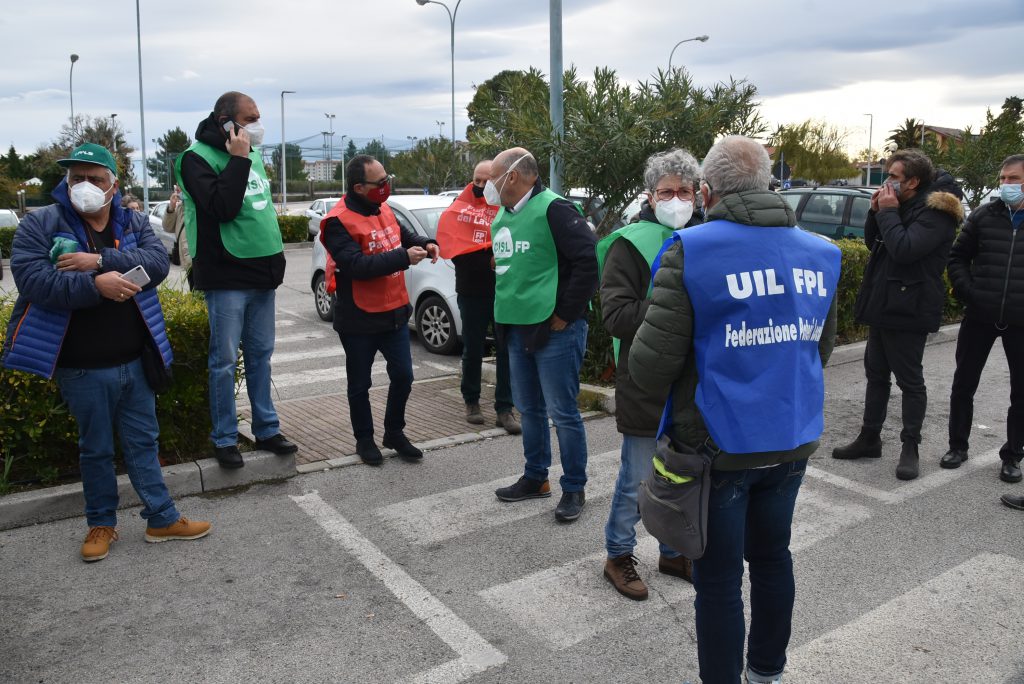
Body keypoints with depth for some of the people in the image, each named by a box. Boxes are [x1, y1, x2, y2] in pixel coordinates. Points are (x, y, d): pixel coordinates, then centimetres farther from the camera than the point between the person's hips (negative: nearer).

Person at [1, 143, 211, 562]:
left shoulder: (134, 223, 5)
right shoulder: (40, 225, -3)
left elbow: (158, 262, -13)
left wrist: (100, 260, -24)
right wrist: (96, 285, -27)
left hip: (134, 362, 3)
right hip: (82, 369, -2)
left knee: (143, 443, 13)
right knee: (96, 449, 12)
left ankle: (162, 519, 23)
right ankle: (101, 524, 29)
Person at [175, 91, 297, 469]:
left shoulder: (252, 154, 13)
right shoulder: (198, 158, -9)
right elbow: (222, 207, -23)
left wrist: (275, 253, 19)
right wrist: (238, 160, -19)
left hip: (262, 273, 7)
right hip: (226, 277, -7)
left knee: (261, 354, 12)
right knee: (225, 361, 0)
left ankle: (266, 429, 22)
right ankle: (224, 438, 11)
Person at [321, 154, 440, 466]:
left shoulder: (384, 210, 7)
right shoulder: (339, 221, -18)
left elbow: (406, 235, 21)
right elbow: (356, 265, -27)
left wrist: (427, 244, -2)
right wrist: (403, 257, -28)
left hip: (395, 313, 7)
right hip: (359, 321, -6)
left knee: (403, 376, 10)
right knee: (360, 384, 10)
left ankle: (394, 433, 29)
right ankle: (364, 439, 28)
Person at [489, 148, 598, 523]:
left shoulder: (553, 209, -15)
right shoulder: (502, 216, 13)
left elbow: (588, 261, -20)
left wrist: (565, 315, -16)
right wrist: (504, 310, 14)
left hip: (554, 331, -8)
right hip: (517, 329, 9)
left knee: (562, 412, 1)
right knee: (529, 409, 17)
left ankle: (574, 488, 15)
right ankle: (535, 478, 32)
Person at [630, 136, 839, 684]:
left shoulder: (690, 251, -16)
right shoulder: (818, 254, 3)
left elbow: (651, 363, -18)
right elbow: (820, 348, 14)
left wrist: (662, 391, 4)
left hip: (718, 445, -6)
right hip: (793, 439, 6)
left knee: (719, 579, 8)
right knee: (772, 556, 23)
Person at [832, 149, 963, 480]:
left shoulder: (935, 212, -15)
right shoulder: (900, 205, 12)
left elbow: (904, 249, -28)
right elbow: (873, 243, 15)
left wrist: (888, 212, -17)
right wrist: (876, 211, 0)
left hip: (907, 310, -9)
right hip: (883, 305, 9)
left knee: (910, 381, 1)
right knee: (876, 374, 14)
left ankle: (910, 448, 11)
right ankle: (869, 439, 25)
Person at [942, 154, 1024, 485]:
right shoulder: (983, 215, 2)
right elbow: (958, 256, 8)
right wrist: (966, 292, -5)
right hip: (979, 316, 1)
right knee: (963, 384, 8)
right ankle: (958, 446, 23)